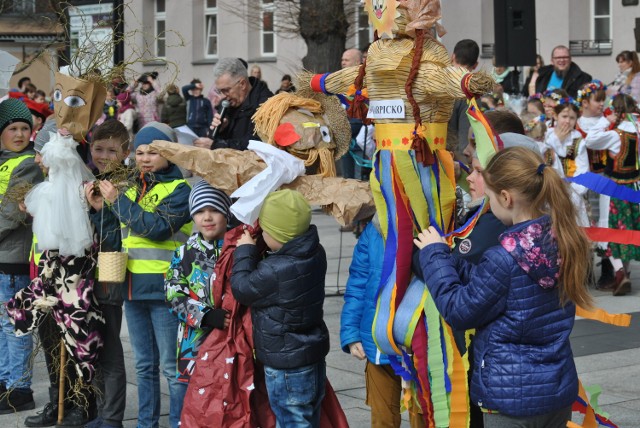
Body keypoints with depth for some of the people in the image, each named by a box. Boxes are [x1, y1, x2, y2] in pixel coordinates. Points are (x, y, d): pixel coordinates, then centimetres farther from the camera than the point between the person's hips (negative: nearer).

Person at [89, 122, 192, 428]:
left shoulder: (179, 189, -6)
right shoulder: (133, 189, 14)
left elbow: (157, 227, -20)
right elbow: (119, 237, 15)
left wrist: (117, 201, -16)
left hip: (164, 288, -7)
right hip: (133, 287, 7)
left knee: (171, 366, -4)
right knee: (144, 365, 14)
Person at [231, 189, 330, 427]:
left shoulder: (275, 271, -29)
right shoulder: (315, 254, -2)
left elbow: (242, 288, -12)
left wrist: (245, 251, -2)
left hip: (286, 367, -9)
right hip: (313, 357, 9)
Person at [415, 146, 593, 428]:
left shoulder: (504, 259, -24)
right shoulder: (567, 243, -1)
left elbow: (458, 311, -11)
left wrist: (435, 256, -2)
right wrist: (448, 260, 4)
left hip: (512, 394, -7)